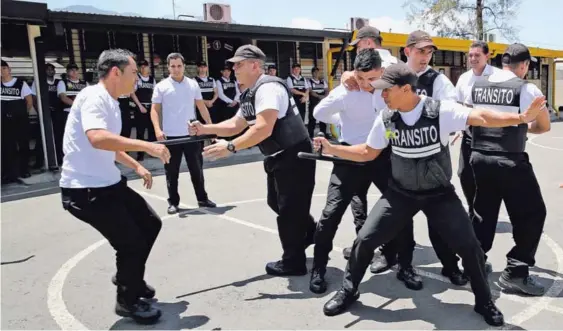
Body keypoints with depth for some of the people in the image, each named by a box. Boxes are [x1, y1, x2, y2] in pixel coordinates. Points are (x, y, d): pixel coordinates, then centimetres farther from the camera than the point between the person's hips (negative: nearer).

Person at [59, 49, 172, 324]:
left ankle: (129, 278, 36)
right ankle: (127, 301, 17)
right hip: (84, 190, -10)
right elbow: (97, 138, -36)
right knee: (132, 243, -8)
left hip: (109, 184, 10)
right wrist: (147, 146, -32)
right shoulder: (93, 96, -17)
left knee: (150, 224, 14)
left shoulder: (110, 103, 13)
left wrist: (137, 166, 21)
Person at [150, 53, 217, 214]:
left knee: (197, 169, 10)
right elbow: (154, 110, -2)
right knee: (172, 172, 5)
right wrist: (158, 129, -16)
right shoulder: (161, 86, -1)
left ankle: (202, 198, 22)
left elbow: (201, 106, 11)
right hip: (171, 136, -2)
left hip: (191, 134, 2)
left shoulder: (193, 84, 6)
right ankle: (173, 202, 17)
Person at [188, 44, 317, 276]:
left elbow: (263, 129, -33)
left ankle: (293, 262, 19)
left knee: (288, 209, 1)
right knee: (277, 203, 22)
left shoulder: (268, 88, -22)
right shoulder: (248, 95, 10)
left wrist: (230, 147, -33)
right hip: (279, 157, 10)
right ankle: (310, 232, 45)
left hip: (295, 157, -10)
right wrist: (204, 129, 1)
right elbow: (235, 125, 14)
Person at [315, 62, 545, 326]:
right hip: (400, 193, 2)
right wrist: (331, 148, -4)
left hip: (439, 193, -2)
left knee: (469, 247, -2)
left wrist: (522, 118, -45)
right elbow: (368, 153, 3)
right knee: (364, 240, -4)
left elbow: (480, 117, -30)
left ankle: (484, 301, 26)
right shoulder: (386, 118, -8)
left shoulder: (441, 111, -18)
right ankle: (348, 291, 19)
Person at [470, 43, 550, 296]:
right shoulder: (527, 89, -8)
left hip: (479, 158, 6)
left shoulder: (476, 85, 5)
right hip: (510, 162, -5)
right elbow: (544, 126, 3)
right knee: (532, 215, 9)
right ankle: (515, 273, 9)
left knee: (483, 213, 18)